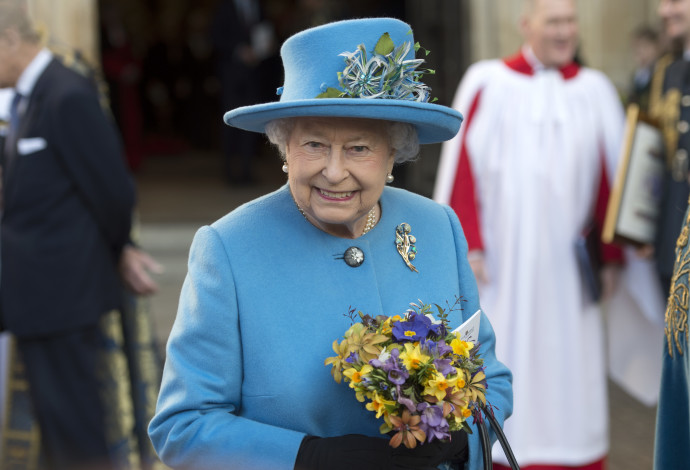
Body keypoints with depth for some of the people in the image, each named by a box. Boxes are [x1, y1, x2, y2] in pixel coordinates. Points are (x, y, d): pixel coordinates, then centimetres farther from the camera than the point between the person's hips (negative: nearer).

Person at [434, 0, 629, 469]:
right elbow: (461, 167, -4)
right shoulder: (486, 83, 0)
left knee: (571, 369, 4)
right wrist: (466, 246, -10)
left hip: (566, 263, 2)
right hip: (500, 258, -2)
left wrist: (611, 255, 5)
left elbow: (611, 176, 8)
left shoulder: (595, 91, 7)